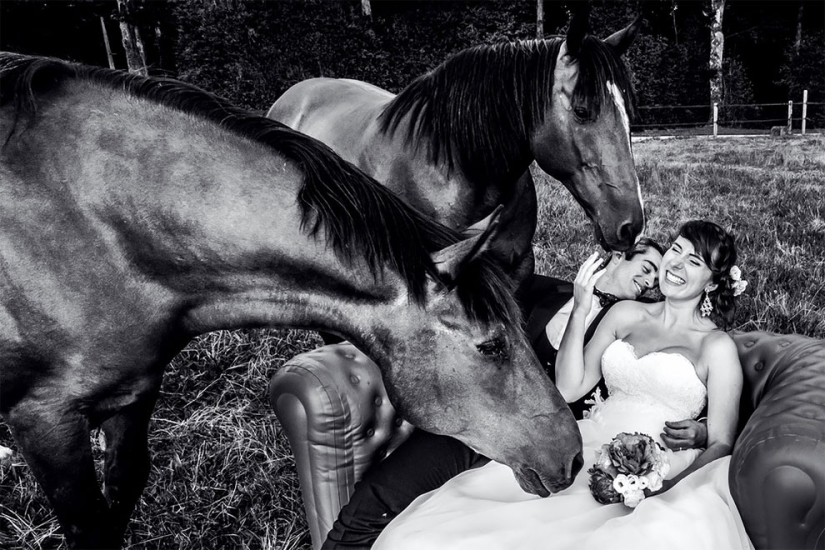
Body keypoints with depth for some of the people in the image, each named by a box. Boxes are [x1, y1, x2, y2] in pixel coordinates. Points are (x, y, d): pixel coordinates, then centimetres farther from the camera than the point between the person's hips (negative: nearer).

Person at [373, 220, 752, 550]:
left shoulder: (717, 346, 4)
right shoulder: (625, 314, 13)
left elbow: (720, 444, 1)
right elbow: (568, 390, 7)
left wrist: (670, 487, -17)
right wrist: (579, 310, -1)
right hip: (587, 448, 2)